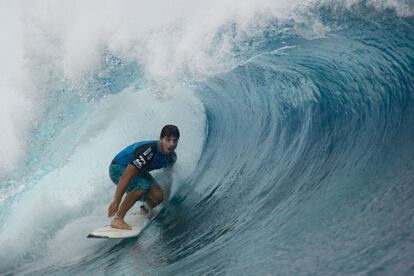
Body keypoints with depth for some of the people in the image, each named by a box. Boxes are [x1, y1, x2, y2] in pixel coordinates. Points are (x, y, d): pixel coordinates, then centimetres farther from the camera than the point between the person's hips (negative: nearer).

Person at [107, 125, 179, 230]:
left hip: (140, 172, 7)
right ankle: (117, 219, -26)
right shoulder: (149, 151, -37)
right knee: (142, 185, -35)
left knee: (157, 196, -15)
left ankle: (145, 210, 22)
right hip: (119, 168, -7)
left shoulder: (171, 157, -12)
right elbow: (127, 176, -39)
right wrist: (116, 202, -40)